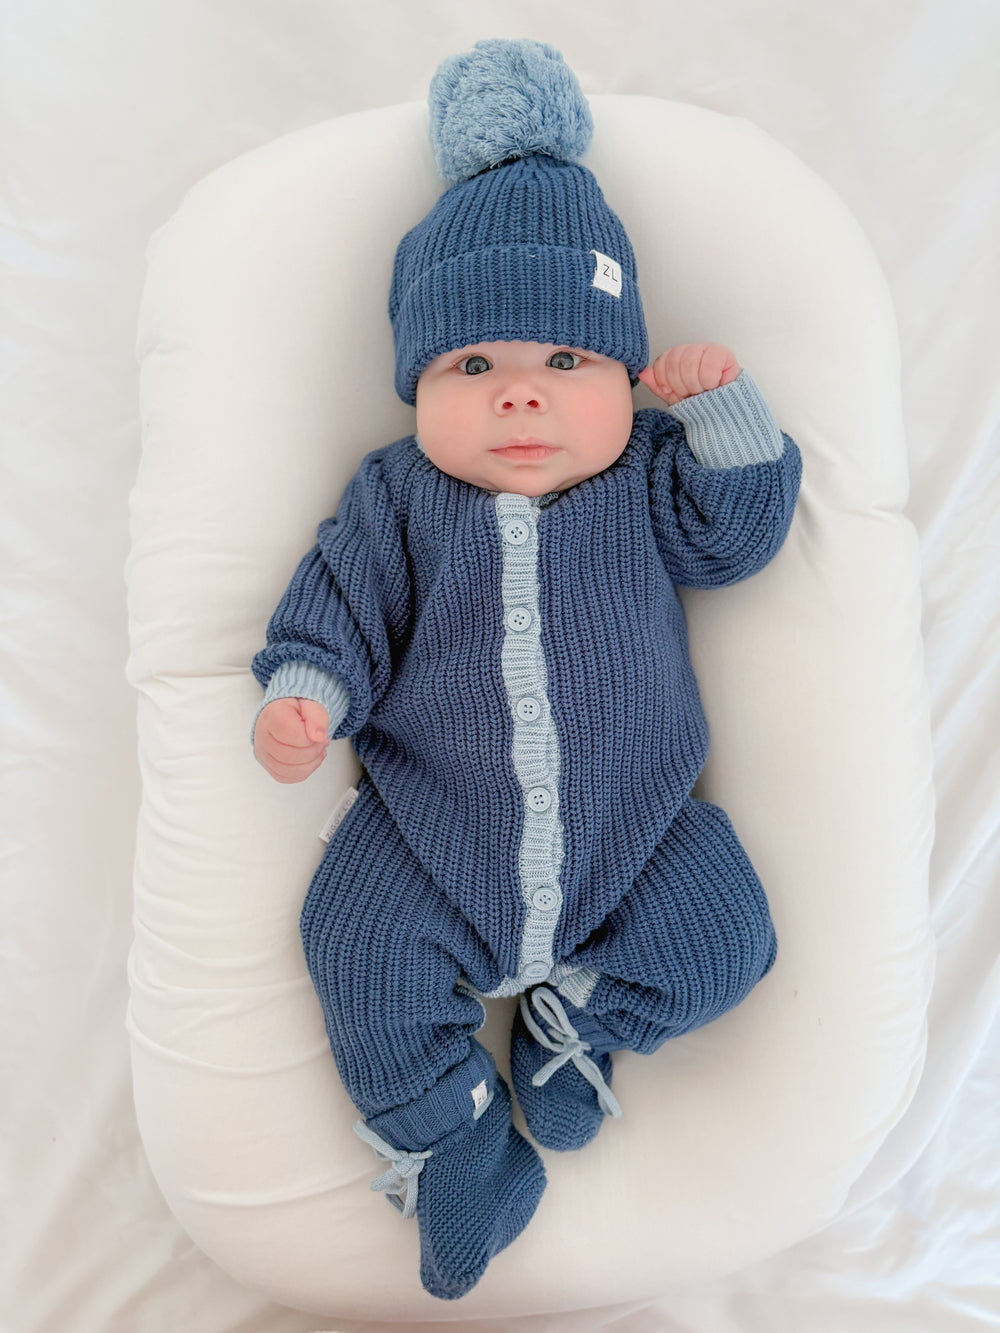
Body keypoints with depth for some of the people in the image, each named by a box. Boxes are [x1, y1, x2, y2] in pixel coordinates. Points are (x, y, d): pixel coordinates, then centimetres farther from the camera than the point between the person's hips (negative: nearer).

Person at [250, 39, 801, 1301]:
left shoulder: (651, 477, -1)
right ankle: (450, 1144, 15)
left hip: (629, 819, 1)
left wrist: (721, 408, -15)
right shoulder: (397, 497, -4)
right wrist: (304, 694, -21)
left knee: (721, 943, -8)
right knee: (365, 961, -10)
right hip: (435, 823, 0)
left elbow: (740, 529, -6)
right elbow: (341, 606, -4)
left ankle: (578, 1009, 19)